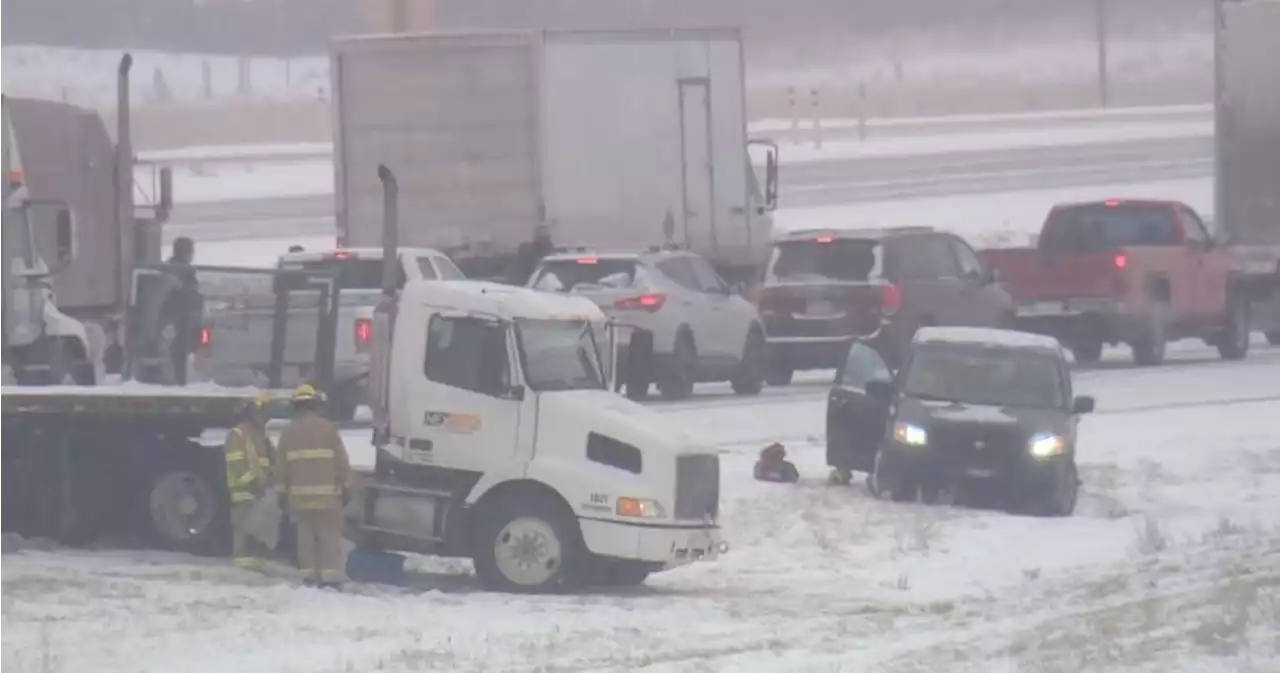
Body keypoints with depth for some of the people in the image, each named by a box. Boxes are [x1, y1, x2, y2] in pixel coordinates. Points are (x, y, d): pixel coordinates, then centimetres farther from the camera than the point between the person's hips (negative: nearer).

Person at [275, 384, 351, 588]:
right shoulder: (328, 428, -2)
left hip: (300, 494, 2)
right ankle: (330, 577, -5)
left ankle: (310, 576, 4)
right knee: (329, 535, 1)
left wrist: (282, 491, 15)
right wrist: (344, 486, 7)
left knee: (306, 535, 7)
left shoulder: (289, 432, 6)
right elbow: (341, 461, -1)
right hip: (328, 493, -2)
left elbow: (281, 466, 7)